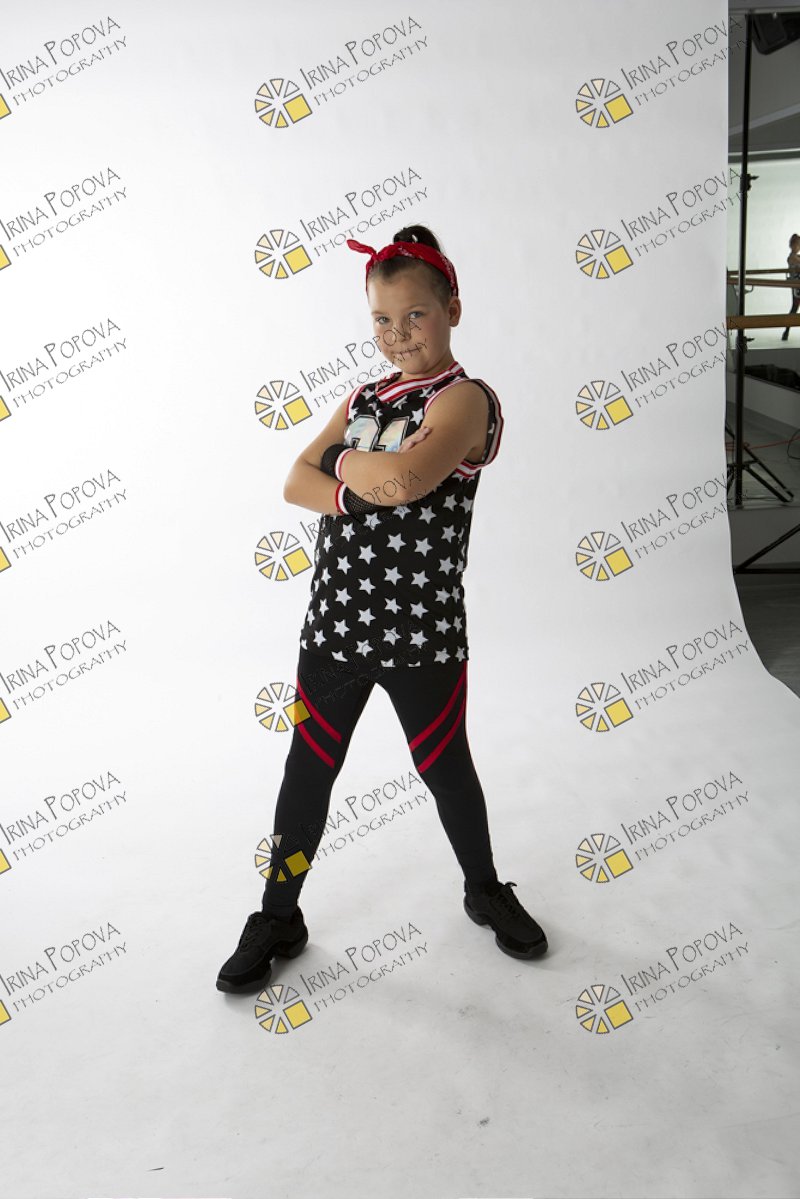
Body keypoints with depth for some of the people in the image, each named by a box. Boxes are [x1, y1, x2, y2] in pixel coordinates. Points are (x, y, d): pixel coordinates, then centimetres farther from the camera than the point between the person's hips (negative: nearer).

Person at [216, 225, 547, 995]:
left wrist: (345, 465, -9)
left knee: (447, 771, 14)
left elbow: (404, 477, -29)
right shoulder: (365, 397, 11)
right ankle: (278, 919, 31)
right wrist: (363, 491, -17)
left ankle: (486, 892, 41)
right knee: (307, 772, 13)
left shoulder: (466, 399, -10)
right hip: (335, 625, 5)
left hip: (423, 634, -5)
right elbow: (297, 483, 1)